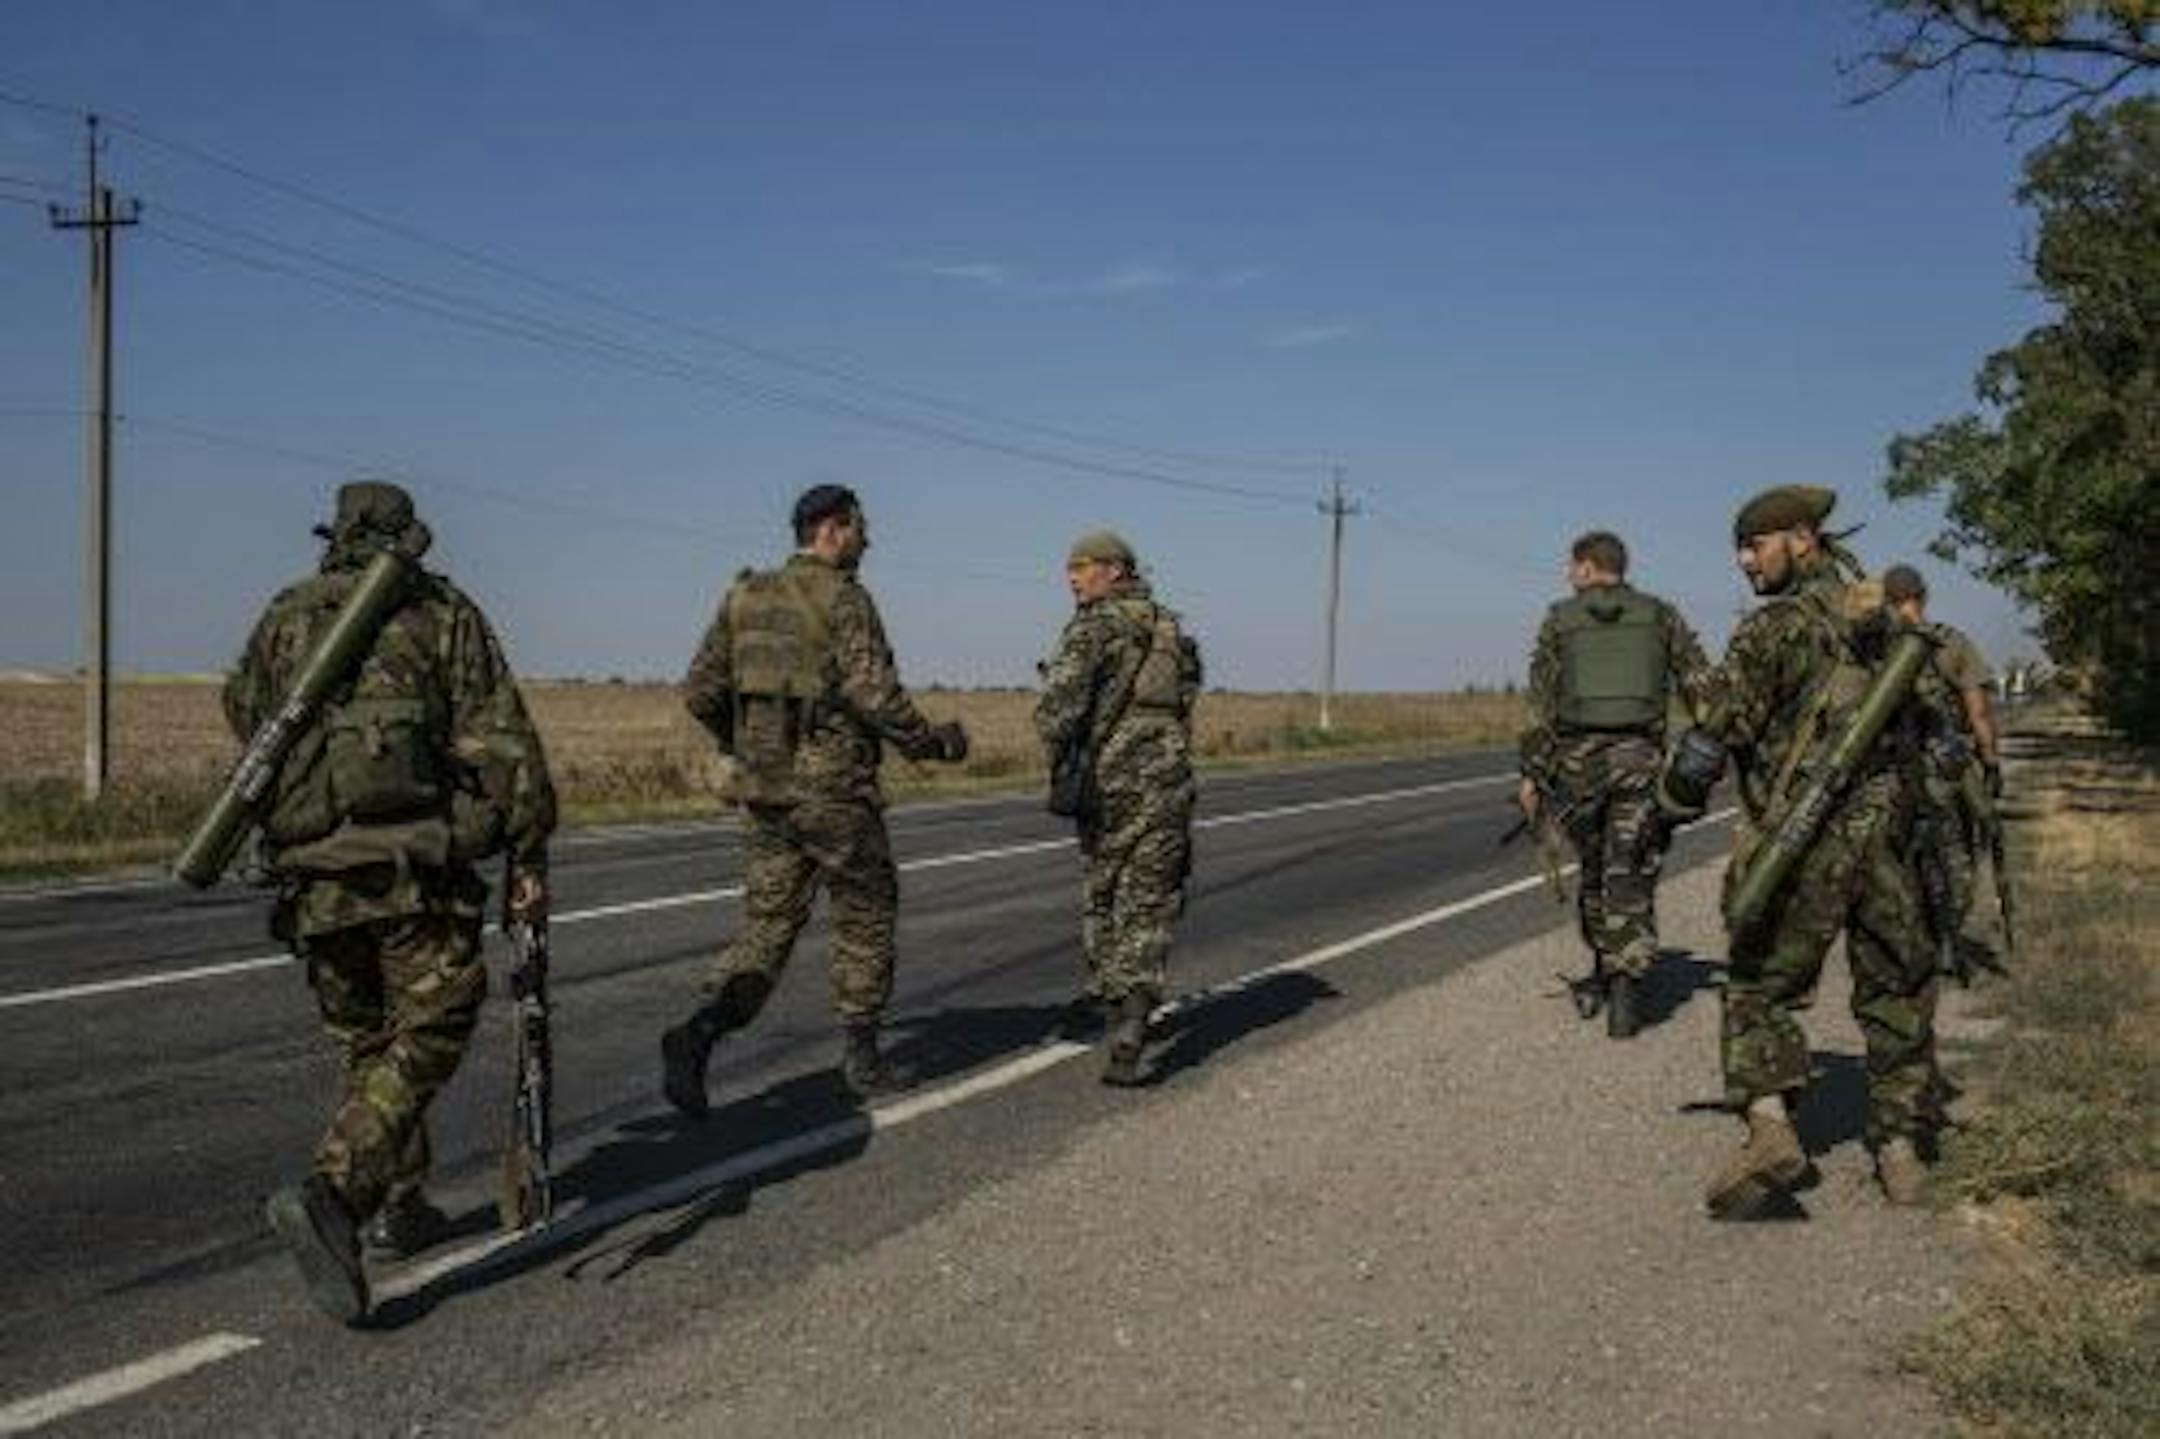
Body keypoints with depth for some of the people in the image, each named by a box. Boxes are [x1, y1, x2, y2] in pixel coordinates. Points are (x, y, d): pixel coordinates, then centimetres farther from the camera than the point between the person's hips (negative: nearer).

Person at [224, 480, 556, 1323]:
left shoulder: (285, 617, 11)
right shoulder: (446, 616, 3)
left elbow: (245, 716, 24)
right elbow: (503, 744, -5)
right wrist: (529, 856, -2)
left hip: (311, 868, 4)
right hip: (417, 863, -4)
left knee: (364, 1040, 20)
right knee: (427, 1036, 1)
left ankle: (399, 1204, 26)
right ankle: (330, 1195, -18)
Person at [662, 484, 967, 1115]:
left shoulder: (745, 596, 10)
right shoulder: (844, 599, -10)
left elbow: (701, 691, 10)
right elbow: (874, 694, -19)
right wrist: (934, 742, -4)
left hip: (762, 788, 6)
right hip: (835, 790, -6)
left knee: (768, 924, 8)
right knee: (865, 920, 12)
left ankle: (701, 1030, -14)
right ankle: (862, 1056, 19)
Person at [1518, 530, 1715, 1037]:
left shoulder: (1559, 620, 4)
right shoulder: (1661, 616, 7)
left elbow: (1540, 706, 1)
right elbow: (1701, 686, 1)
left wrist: (1531, 774, 5)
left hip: (1577, 759, 1)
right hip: (1641, 758, 0)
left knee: (1593, 867, 18)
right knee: (1630, 879, 0)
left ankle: (1604, 975, 28)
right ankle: (1622, 992, -12)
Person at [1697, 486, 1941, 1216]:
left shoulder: (1771, 628, -8)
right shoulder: (1875, 619, 11)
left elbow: (1726, 733, -7)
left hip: (1802, 840, -5)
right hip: (1886, 827, 5)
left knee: (1761, 990, 4)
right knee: (1896, 993, 15)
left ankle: (1769, 1123, -14)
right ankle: (1901, 1147, 17)